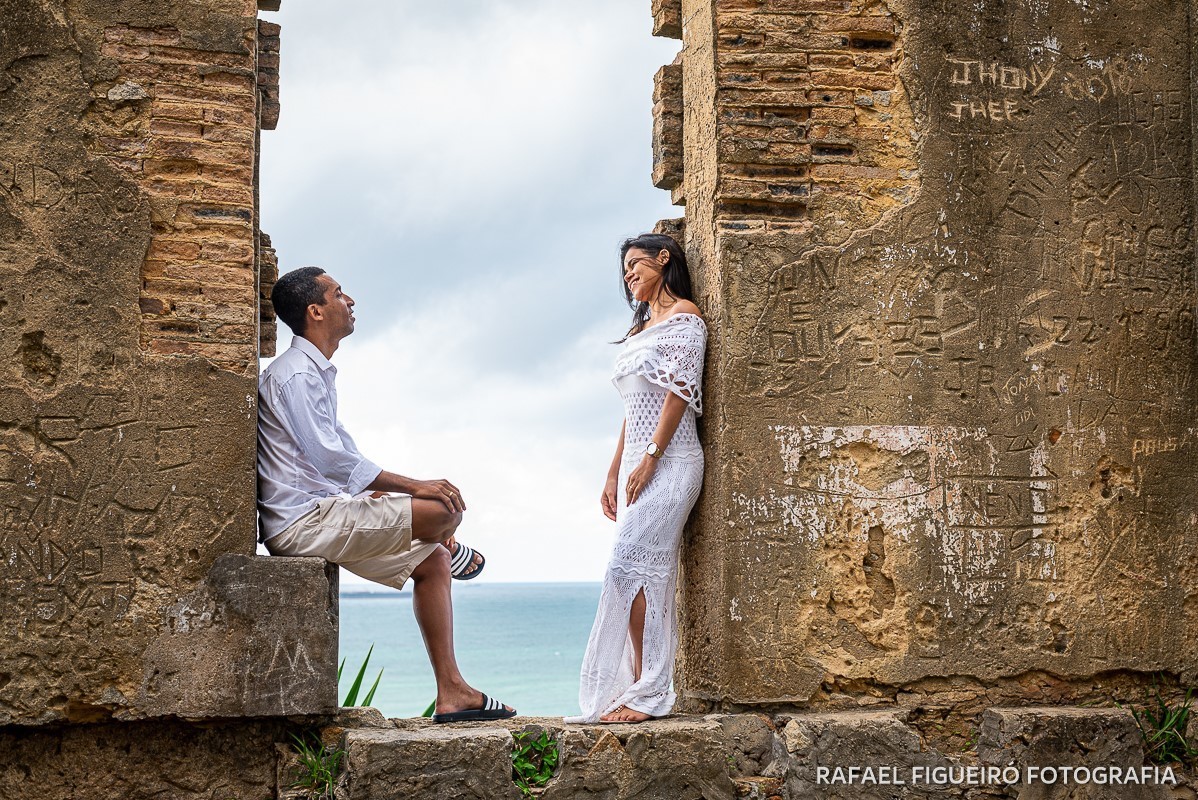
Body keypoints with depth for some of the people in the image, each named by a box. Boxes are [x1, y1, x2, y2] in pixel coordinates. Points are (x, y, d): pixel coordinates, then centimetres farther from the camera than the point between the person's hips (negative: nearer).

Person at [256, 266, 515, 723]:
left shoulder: (317, 373, 20)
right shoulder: (296, 374, -13)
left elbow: (342, 453, 23)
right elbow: (332, 460, -22)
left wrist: (395, 494, 13)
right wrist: (414, 488, -18)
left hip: (321, 511, 11)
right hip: (304, 522, -11)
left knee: (432, 562, 9)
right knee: (445, 511, -19)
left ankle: (452, 693, 7)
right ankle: (450, 548, 19)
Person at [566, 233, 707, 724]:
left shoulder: (684, 315, -1)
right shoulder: (641, 328, 26)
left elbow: (680, 389, -11)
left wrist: (649, 460, -18)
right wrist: (614, 475, 17)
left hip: (667, 461, -8)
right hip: (637, 463, 9)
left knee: (629, 567, -17)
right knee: (648, 575, 2)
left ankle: (646, 693, -17)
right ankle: (643, 691, -1)